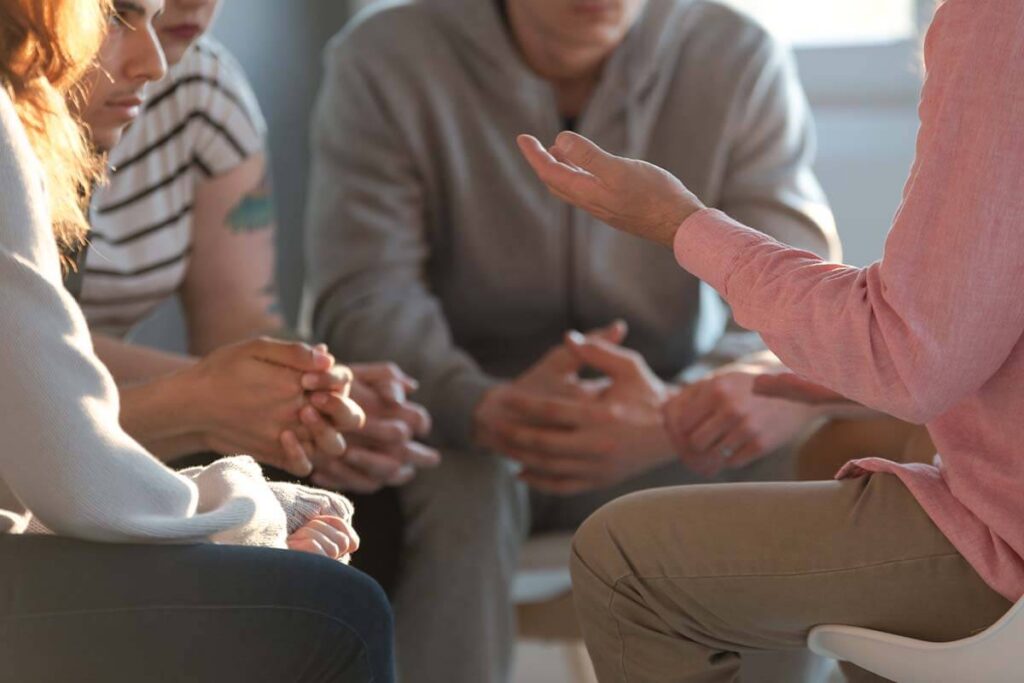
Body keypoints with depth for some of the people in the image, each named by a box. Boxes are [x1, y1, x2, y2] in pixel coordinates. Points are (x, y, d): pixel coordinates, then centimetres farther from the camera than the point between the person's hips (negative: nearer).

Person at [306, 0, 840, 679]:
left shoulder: (741, 62, -7)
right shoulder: (383, 60, -11)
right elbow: (362, 300, -21)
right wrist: (489, 410, -45)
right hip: (450, 426, -2)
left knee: (789, 477, -26)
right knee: (458, 491, -35)